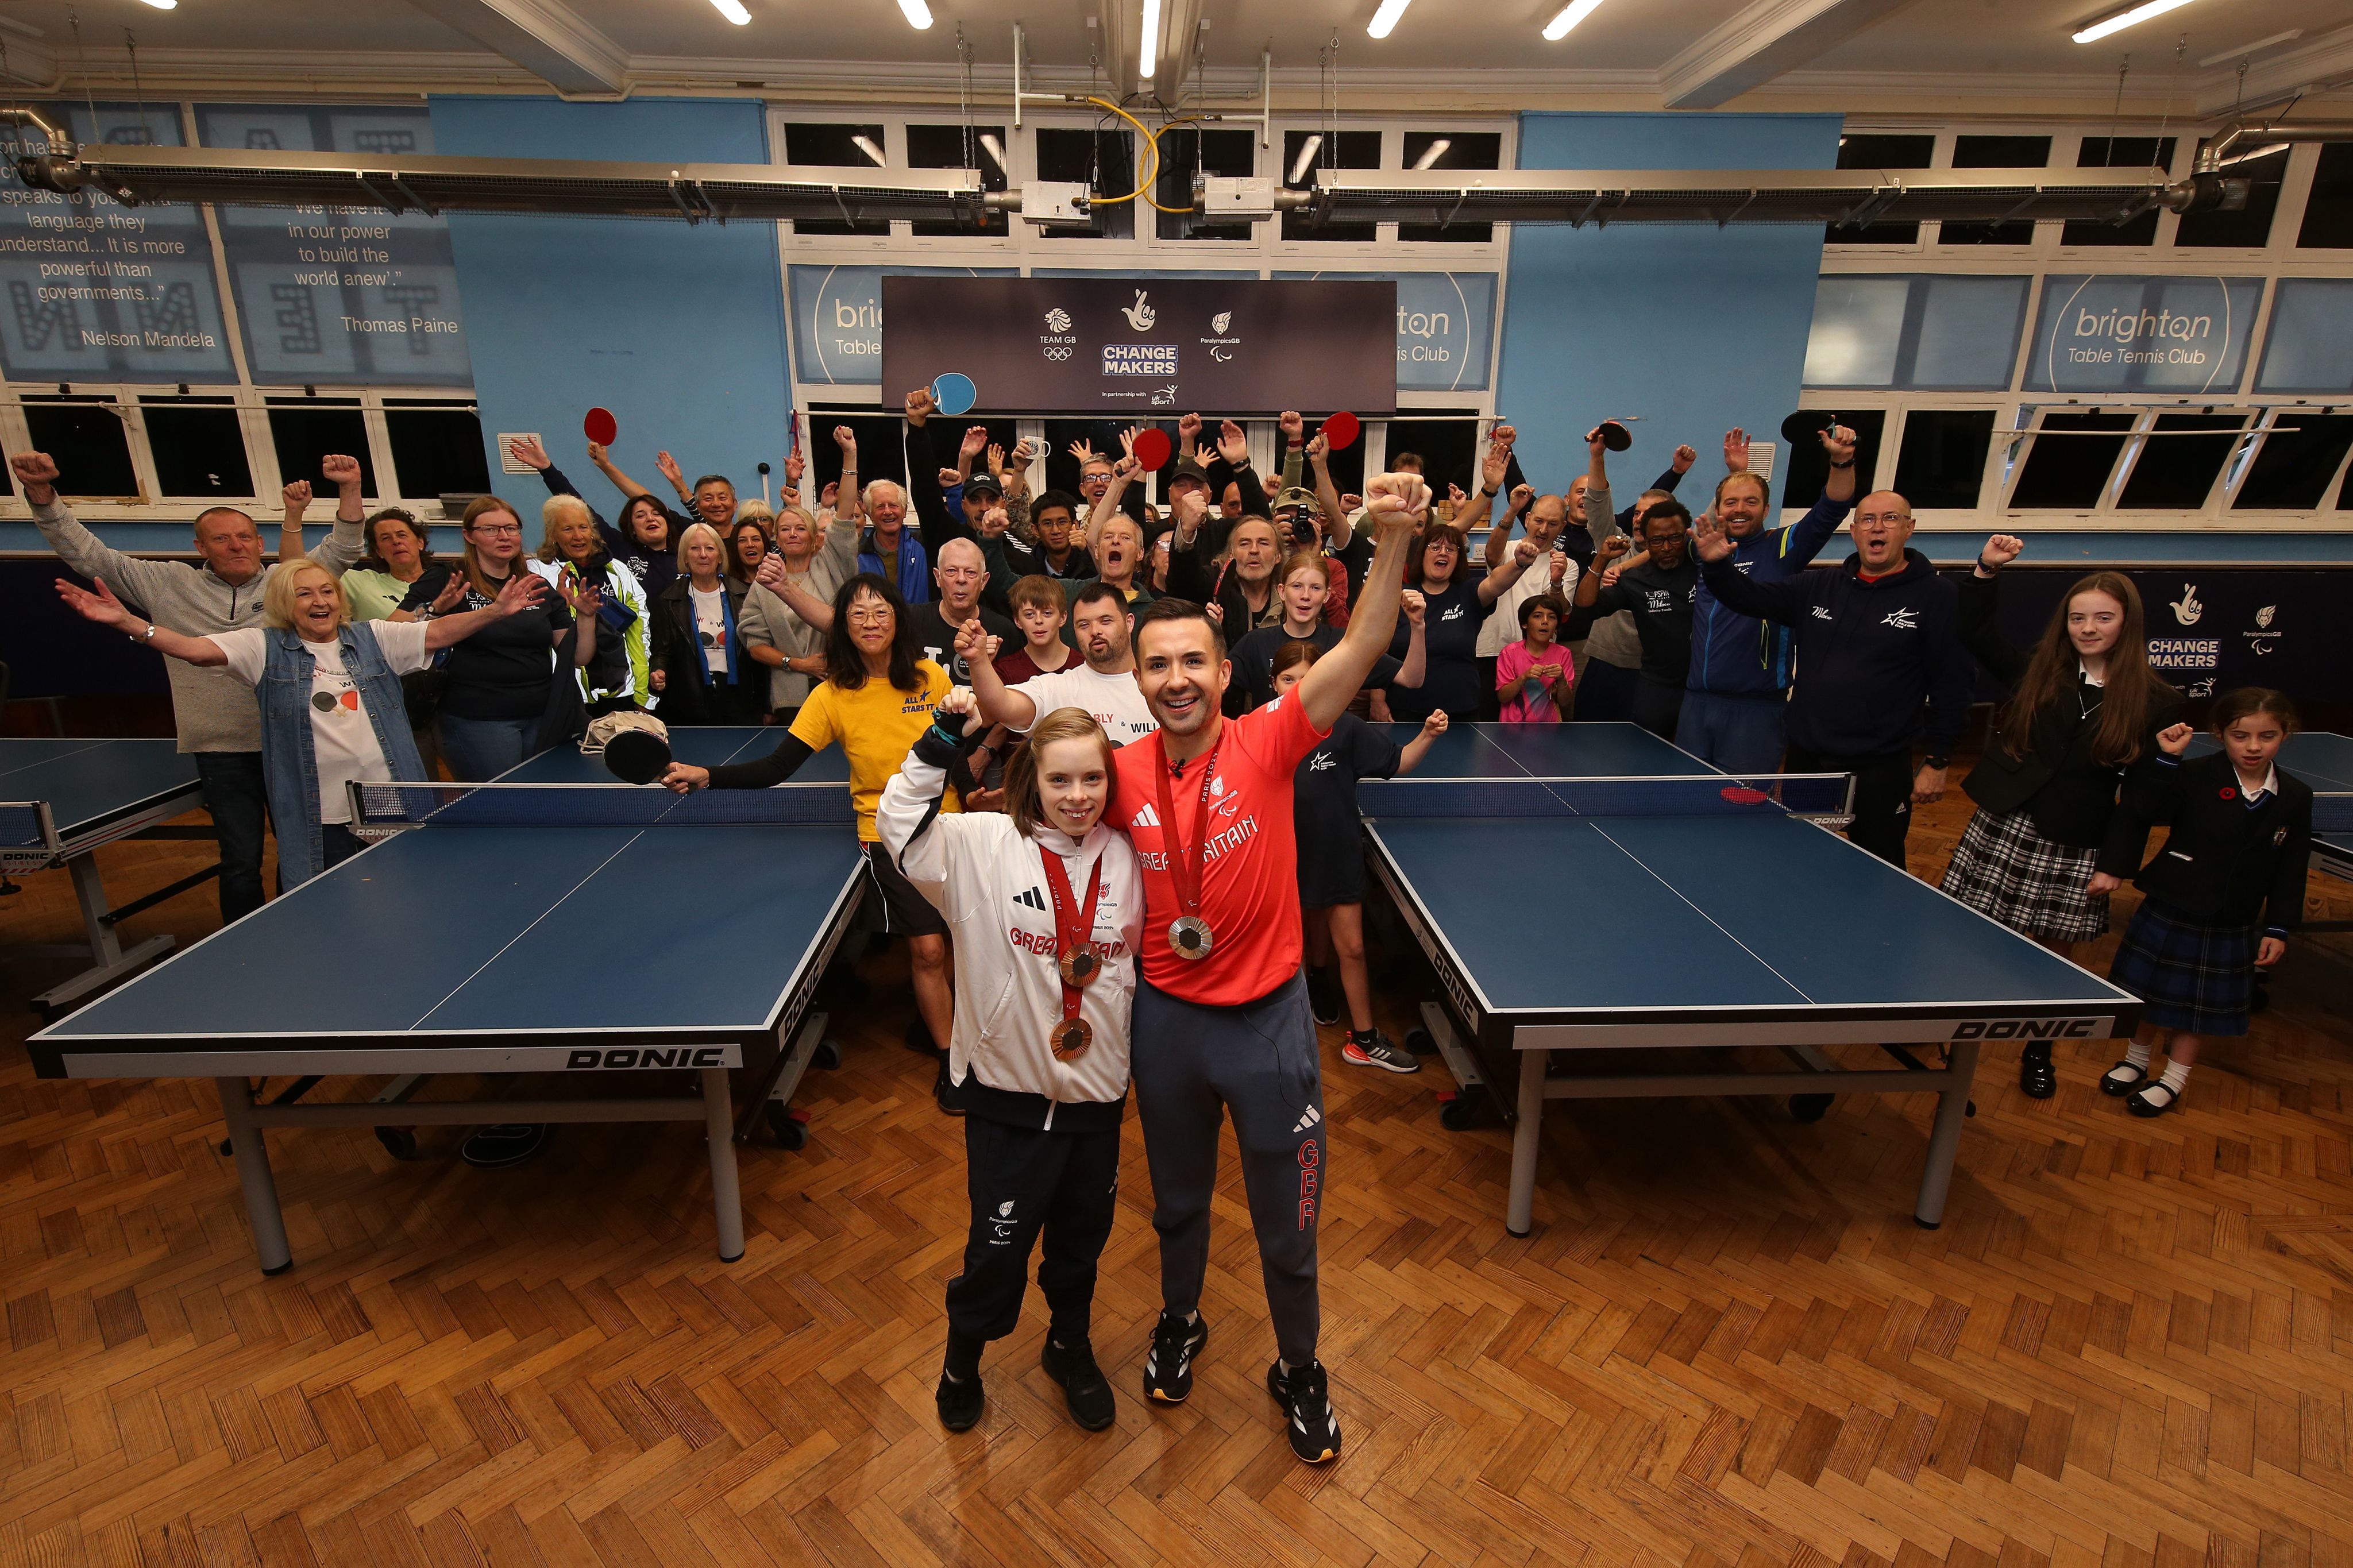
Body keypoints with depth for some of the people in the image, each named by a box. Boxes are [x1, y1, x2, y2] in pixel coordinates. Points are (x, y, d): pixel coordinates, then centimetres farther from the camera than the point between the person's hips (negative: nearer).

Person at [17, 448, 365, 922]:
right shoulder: (169, 584, 6)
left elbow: (343, 549, -2)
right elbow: (86, 555, 8)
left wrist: (349, 490, -14)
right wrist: (41, 493, -3)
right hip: (223, 751, 0)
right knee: (240, 861, 5)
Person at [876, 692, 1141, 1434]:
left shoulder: (1124, 858, -2)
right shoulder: (985, 844, -13)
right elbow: (899, 823, -21)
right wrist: (940, 742, -28)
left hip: (1097, 1092, 3)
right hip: (1009, 1091, -3)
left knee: (1082, 1240, 21)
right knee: (998, 1243, 13)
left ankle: (1071, 1348, 50)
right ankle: (963, 1358, 44)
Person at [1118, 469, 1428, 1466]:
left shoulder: (1266, 745, -16)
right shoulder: (1122, 774, -8)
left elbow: (1361, 650, -30)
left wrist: (1393, 541, -42)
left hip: (1268, 1018, -2)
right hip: (1166, 1017, 2)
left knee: (1288, 1225, 15)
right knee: (1177, 1201, 26)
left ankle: (1298, 1371, 43)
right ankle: (1179, 1322, 55)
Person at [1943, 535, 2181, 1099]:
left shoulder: (2156, 702, -1)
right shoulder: (2037, 671, 2)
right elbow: (1973, 632, 7)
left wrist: (2118, 863, -5)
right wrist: (1986, 571, -5)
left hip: (2075, 850, -1)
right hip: (2001, 827, 1)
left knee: (2055, 952, 10)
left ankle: (2038, 1051, 28)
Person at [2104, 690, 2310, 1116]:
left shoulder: (2296, 797, -3)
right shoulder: (2195, 777, -13)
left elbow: (2290, 872, 2)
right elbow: (2141, 812, -23)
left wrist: (2278, 928, -1)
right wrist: (2165, 760, -29)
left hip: (2232, 924, 2)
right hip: (2169, 912, -2)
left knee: (2202, 1004, 13)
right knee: (2151, 992, 13)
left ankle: (2174, 1081, 29)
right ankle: (2136, 1061, 35)